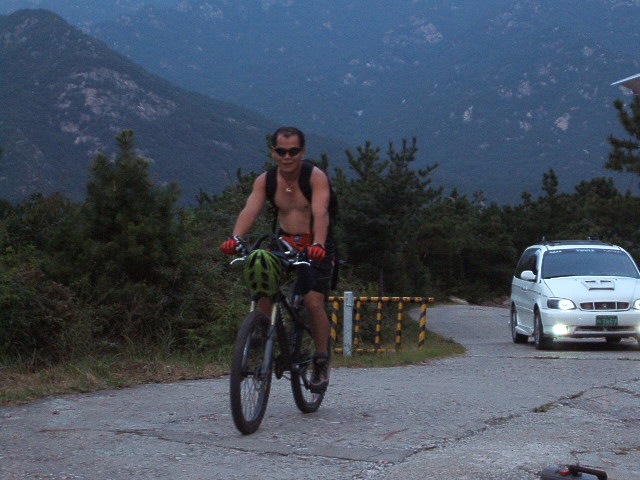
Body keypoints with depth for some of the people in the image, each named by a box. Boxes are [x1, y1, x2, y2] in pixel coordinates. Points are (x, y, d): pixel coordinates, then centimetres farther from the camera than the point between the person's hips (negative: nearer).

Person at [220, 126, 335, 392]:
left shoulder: (316, 177, -14)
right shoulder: (265, 181, -3)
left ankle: (321, 362, 1)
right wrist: (235, 238, -39)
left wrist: (318, 244, -47)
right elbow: (250, 210, -19)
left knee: (313, 302, -18)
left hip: (315, 247, -4)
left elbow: (320, 213, -29)